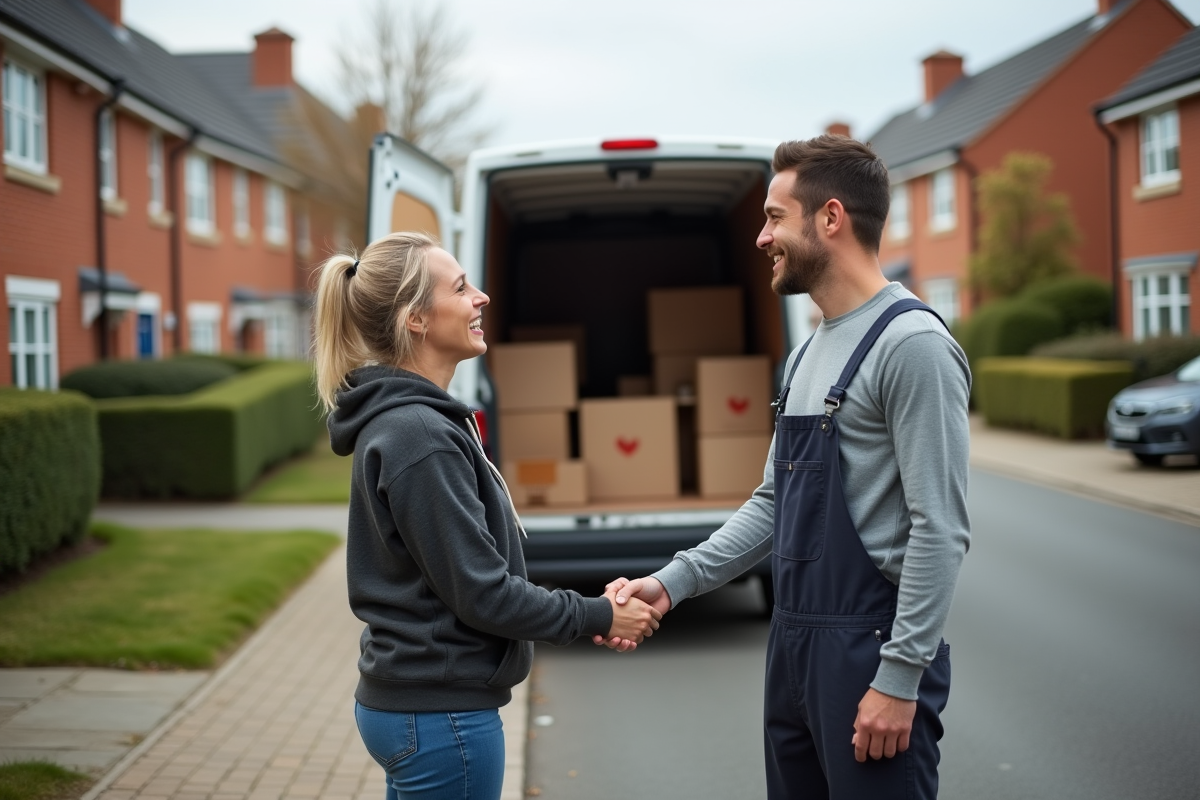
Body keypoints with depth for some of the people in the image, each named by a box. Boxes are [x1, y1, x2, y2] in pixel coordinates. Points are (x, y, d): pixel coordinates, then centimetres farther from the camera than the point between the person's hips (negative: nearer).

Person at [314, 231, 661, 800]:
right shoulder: (419, 437, -21)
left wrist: (590, 614, 8)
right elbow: (482, 593, -21)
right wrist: (598, 616, -8)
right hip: (441, 713, -10)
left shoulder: (403, 420, 10)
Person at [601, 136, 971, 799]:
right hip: (793, 645, 9)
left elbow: (941, 529, -19)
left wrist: (900, 678, -21)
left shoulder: (912, 344, -14)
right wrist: (672, 583, 10)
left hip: (871, 651, -9)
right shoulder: (807, 356, 14)